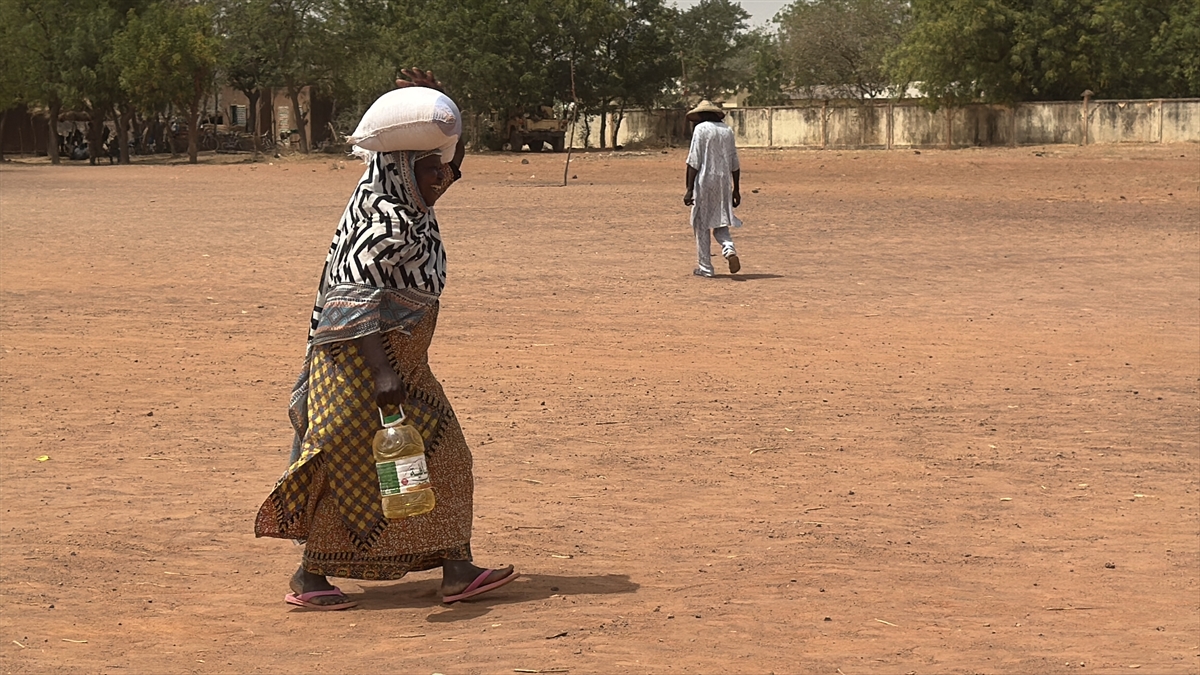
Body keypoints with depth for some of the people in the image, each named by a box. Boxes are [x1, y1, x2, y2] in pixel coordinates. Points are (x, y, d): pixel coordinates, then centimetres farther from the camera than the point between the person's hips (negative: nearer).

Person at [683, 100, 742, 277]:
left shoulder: (700, 129, -5)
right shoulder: (728, 131, 11)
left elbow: (694, 162, -11)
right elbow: (734, 164, 13)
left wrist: (689, 189, -11)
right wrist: (736, 190, 19)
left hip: (704, 182, -5)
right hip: (723, 182, 5)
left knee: (702, 226, 4)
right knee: (720, 223, 12)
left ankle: (705, 267, 5)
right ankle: (729, 249, -16)